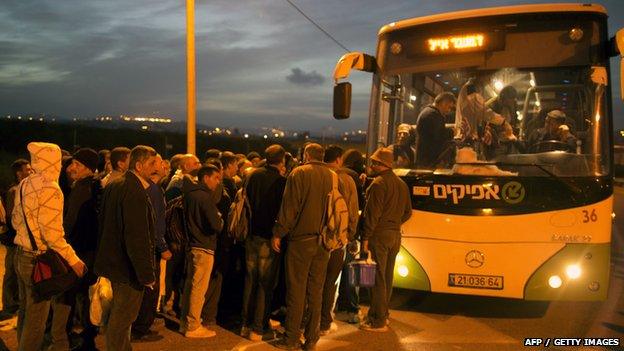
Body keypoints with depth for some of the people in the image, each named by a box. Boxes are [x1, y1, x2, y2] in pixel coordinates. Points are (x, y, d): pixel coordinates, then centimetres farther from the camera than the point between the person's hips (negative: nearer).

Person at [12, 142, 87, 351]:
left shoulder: (24, 184, 6)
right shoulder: (50, 188, -20)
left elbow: (15, 220, 14)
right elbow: (52, 232, -24)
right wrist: (73, 260, -19)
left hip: (21, 255, 9)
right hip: (38, 260, -9)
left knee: (25, 311, 21)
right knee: (36, 319, 3)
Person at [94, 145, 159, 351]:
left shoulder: (114, 185, 8)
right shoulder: (135, 192, -23)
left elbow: (105, 223, 17)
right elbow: (137, 238, -26)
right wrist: (147, 274, -21)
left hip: (114, 262, 10)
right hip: (128, 267, -10)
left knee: (120, 316, 23)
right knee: (122, 319, 3)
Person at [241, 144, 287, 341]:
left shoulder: (253, 176, 0)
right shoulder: (281, 181, -15)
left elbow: (247, 201, 9)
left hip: (252, 235, 5)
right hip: (269, 237, -5)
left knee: (250, 280, 16)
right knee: (266, 283, 5)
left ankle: (246, 324, 24)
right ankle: (258, 328, 9)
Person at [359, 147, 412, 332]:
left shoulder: (378, 184, -14)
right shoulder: (402, 184, 12)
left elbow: (372, 213, -18)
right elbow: (407, 212, 17)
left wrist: (365, 237, -14)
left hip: (379, 235, -8)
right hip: (395, 235, 8)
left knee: (377, 278, -3)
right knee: (387, 277, 16)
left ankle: (378, 321, 2)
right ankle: (383, 313, 27)